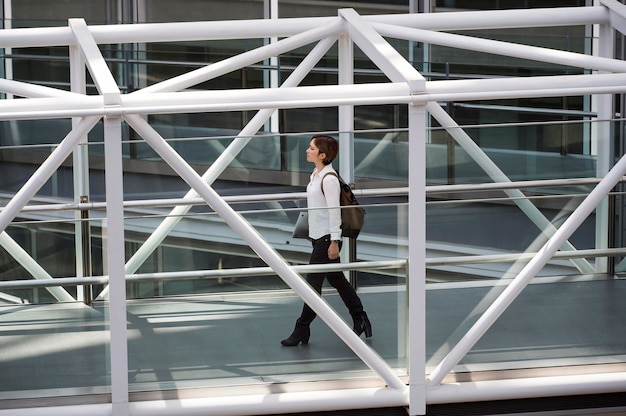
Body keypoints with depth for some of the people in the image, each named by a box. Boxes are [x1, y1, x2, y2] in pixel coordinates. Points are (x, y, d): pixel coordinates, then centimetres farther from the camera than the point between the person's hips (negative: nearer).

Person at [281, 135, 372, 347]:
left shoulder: (329, 179, -19)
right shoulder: (316, 175, 10)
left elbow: (334, 211, -19)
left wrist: (334, 241, -19)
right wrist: (312, 232, 21)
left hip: (327, 238, -10)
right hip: (318, 236, 10)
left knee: (313, 282, -4)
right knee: (337, 280, 15)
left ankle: (302, 329, 2)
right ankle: (360, 320, 24)